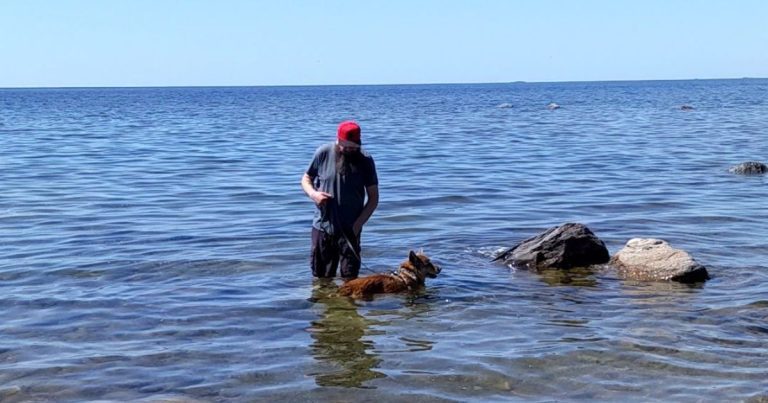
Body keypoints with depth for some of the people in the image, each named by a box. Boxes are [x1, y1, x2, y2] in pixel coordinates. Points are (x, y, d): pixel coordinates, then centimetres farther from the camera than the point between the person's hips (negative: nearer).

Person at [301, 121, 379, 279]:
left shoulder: (365, 161, -6)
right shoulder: (323, 153, -4)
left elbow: (373, 198, -2)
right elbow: (306, 179, 10)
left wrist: (358, 223, -13)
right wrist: (313, 194, -13)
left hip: (350, 230, -1)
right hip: (322, 226, 1)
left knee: (350, 277, -3)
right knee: (321, 278, 8)